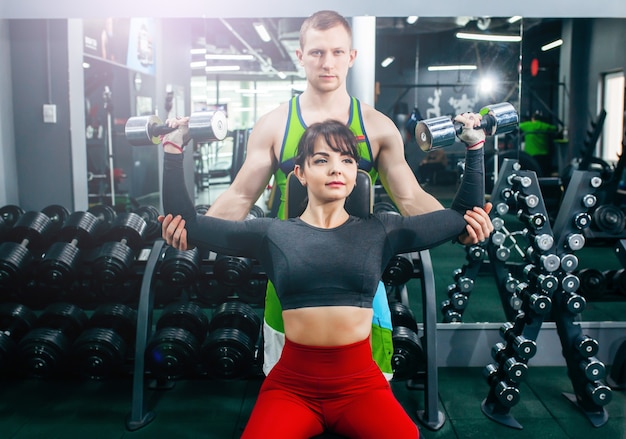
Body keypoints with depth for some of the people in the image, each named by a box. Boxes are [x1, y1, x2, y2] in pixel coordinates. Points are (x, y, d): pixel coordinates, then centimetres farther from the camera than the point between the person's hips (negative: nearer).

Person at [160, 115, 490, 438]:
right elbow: (187, 223, 3)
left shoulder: (380, 231, 5)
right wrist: (174, 152, -2)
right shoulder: (272, 234, 3)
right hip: (291, 384, 0)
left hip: (361, 384, 1)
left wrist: (474, 146, 6)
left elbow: (463, 216, 10)